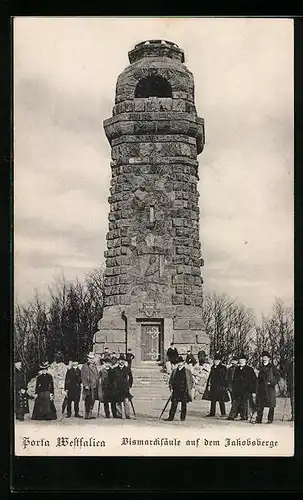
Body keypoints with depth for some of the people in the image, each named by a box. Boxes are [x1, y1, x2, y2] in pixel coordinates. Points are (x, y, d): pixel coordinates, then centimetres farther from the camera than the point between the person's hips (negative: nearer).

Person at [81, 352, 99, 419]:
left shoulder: (94, 366, 16)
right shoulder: (85, 366, -4)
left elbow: (97, 375, 23)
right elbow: (83, 377, -9)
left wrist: (96, 383, 11)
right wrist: (85, 385, -15)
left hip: (94, 386, 6)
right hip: (88, 386, -6)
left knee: (92, 400, 8)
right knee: (88, 401, -7)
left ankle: (90, 414, 16)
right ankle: (87, 415, -2)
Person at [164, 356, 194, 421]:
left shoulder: (187, 371, 2)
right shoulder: (174, 371, 9)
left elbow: (191, 381, 6)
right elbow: (170, 380, 16)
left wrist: (189, 389, -3)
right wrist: (171, 388, 4)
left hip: (184, 391, -2)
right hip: (176, 391, 2)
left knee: (184, 405, 4)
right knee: (174, 404, -2)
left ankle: (183, 417, 14)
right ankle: (171, 417, -1)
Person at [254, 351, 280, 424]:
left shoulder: (272, 367, 0)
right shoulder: (261, 367, 17)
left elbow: (278, 377, -4)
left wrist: (272, 382, -15)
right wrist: (258, 387, 12)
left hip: (270, 388, -5)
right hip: (262, 388, 5)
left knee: (271, 405, -1)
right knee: (260, 404, 2)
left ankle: (270, 419, 6)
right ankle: (258, 419, 5)